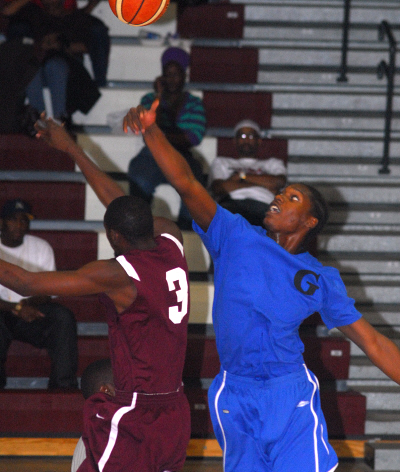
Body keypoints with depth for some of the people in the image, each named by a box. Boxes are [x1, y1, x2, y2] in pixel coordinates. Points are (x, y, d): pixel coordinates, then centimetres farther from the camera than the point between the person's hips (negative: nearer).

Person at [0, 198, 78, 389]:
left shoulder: (41, 247, 6)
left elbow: (47, 292, 3)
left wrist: (28, 304, -20)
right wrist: (16, 308, -26)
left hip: (31, 311, 3)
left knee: (63, 316, -27)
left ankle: (63, 386, -26)